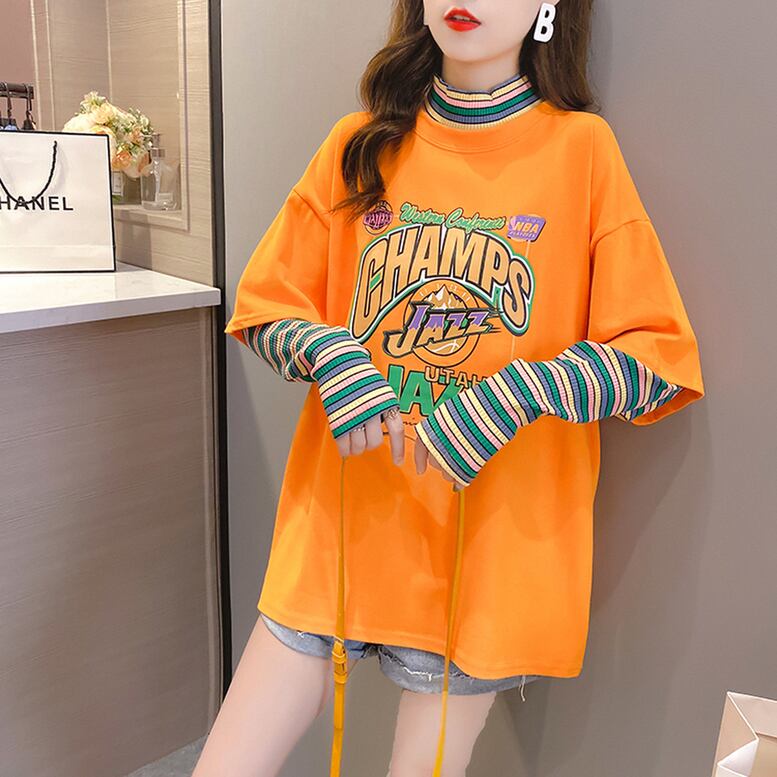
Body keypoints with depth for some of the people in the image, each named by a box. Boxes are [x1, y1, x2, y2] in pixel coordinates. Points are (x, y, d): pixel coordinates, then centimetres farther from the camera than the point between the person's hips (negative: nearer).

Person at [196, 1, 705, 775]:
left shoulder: (582, 147, -2)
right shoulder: (360, 144, 6)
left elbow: (661, 360, -5)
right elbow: (263, 309, 8)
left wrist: (522, 392, -21)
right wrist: (329, 355, -14)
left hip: (490, 545, -2)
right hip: (339, 527, 3)